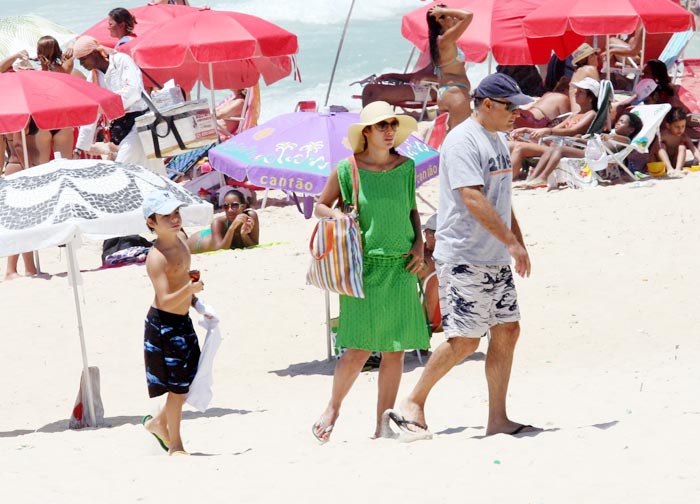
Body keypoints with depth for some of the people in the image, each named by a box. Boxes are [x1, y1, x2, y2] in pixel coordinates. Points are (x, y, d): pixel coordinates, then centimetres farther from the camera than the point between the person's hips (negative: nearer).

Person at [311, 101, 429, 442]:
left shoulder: (406, 167, 7)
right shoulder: (347, 170, -2)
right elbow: (320, 207, 9)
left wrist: (419, 244, 6)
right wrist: (337, 215, -12)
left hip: (401, 268, 4)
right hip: (364, 268, -4)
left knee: (395, 349, 2)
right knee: (360, 349, -9)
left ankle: (382, 425, 10)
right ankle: (332, 410, 15)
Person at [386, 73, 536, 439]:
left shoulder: (498, 139, 15)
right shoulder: (462, 141, -15)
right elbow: (473, 200, -24)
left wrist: (519, 243, 21)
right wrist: (511, 242, -25)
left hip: (496, 259, 9)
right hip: (463, 259, -9)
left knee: (507, 331, 5)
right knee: (464, 340, -10)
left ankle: (498, 420, 9)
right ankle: (412, 405, 3)